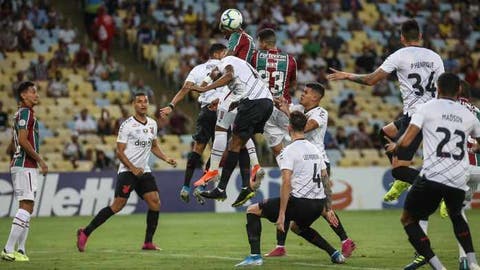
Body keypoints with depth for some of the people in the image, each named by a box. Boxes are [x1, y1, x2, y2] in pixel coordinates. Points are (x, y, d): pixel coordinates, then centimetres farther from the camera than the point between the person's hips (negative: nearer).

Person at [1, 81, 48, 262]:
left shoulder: (24, 113, 19)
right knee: (27, 206, -12)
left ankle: (20, 250, 8)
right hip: (25, 166, -10)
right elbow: (23, 141, -20)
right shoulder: (25, 112, -11)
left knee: (26, 208, 10)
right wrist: (40, 160, -16)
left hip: (22, 165, 10)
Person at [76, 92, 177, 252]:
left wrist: (166, 159, 10)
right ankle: (85, 233, -7)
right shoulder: (127, 125, -8)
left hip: (144, 171, 6)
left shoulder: (152, 124, 12)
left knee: (155, 202, -7)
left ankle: (148, 242, 2)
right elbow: (120, 152, -9)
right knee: (118, 205, -14)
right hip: (127, 171, -6)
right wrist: (133, 169, -18)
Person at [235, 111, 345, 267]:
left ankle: (255, 256, -5)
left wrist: (281, 214, -18)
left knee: (252, 210, 7)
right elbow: (326, 181, 16)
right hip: (318, 205, 7)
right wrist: (328, 209, 22)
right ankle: (335, 254, 27)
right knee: (297, 227, 38)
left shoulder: (289, 151, -9)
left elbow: (286, 183, -18)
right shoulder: (315, 150, 15)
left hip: (299, 202, -7)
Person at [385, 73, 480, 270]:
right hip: (459, 180, 4)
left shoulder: (427, 108, 3)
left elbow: (406, 141, -5)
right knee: (456, 216, 34)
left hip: (432, 176, -4)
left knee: (408, 219, 13)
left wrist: (394, 146, 17)